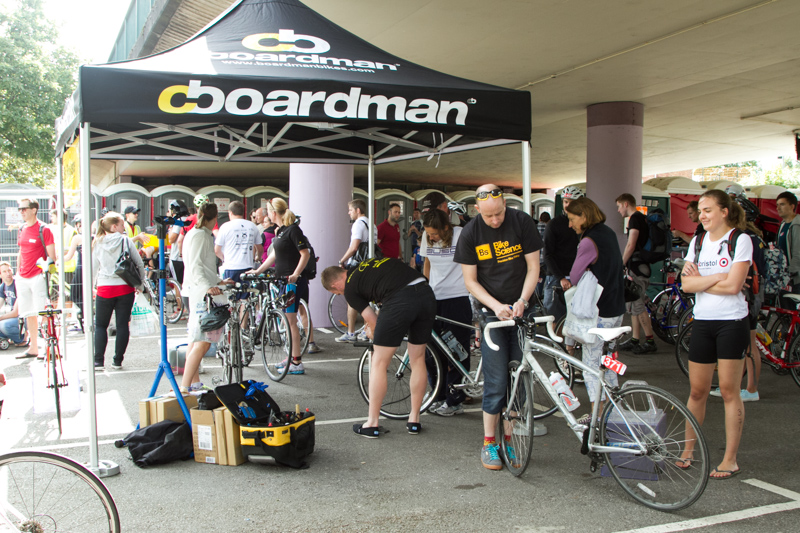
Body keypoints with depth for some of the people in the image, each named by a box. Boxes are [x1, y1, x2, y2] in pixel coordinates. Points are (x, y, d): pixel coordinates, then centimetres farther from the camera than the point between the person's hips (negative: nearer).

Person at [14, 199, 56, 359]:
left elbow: (52, 256, -8)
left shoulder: (43, 230, -7)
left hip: (38, 276, -7)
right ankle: (33, 348, 19)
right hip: (22, 278, 7)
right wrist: (18, 273, 18)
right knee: (29, 315, 11)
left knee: (42, 313, -7)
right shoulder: (22, 230, 13)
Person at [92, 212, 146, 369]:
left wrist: (93, 285, 23)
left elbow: (93, 268, 8)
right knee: (122, 325, 6)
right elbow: (139, 264, -1)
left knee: (100, 325, 11)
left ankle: (98, 360, 4)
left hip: (105, 289, 1)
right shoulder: (126, 241, -3)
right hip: (125, 288, -1)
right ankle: (117, 360, 7)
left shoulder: (97, 243, 2)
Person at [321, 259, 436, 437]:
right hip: (427, 294, 7)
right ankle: (414, 420, 28)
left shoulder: (350, 288, 11)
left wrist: (373, 334, 38)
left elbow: (371, 320, 14)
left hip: (400, 301, -7)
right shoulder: (371, 263, 31)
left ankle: (372, 424, 16)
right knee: (418, 359, 19)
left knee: (379, 363, 9)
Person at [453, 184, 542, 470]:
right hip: (491, 313, -1)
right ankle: (489, 442, 5)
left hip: (521, 311, 1)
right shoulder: (470, 233, -7)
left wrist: (521, 301, -16)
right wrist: (496, 305, -17)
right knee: (496, 380, -5)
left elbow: (533, 267, -3)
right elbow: (470, 280, -4)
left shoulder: (522, 222, -7)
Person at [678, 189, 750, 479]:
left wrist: (700, 280, -5)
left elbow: (733, 285, -16)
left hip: (731, 322, -5)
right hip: (702, 322, 5)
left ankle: (730, 459, 10)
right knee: (697, 391, 10)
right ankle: (688, 450, 23)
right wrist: (717, 277, -11)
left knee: (729, 392, 1)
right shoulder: (697, 242, 10)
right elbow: (686, 284, -1)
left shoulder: (740, 240, -6)